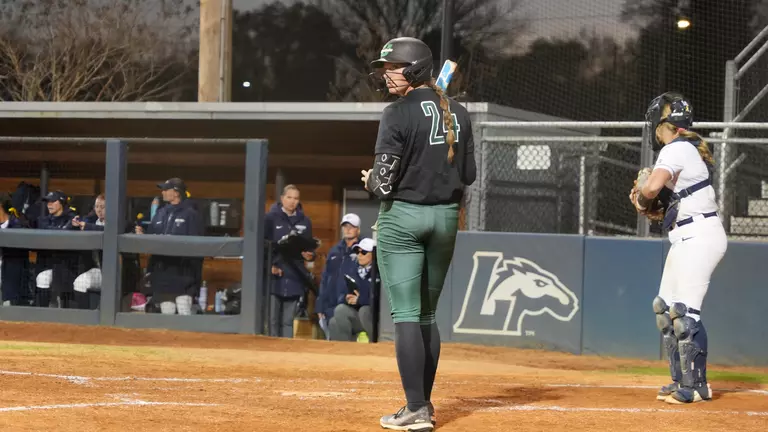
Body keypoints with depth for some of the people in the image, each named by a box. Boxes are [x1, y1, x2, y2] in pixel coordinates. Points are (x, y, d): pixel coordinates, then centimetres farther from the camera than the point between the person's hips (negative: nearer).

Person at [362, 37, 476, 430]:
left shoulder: (399, 113, -13)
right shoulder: (458, 114, 5)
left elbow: (383, 181, -15)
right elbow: (468, 174, 9)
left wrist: (370, 180, 6)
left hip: (402, 217, -6)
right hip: (445, 217, 6)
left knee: (406, 315, -5)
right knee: (427, 314, 16)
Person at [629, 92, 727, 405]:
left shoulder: (676, 150, -14)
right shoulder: (691, 148, 17)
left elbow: (652, 186, -29)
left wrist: (642, 199, -9)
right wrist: (650, 202, 4)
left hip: (699, 237, -11)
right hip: (688, 238, 11)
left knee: (684, 312, -13)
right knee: (665, 308, 12)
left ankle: (695, 386, -9)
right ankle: (682, 381, 17)